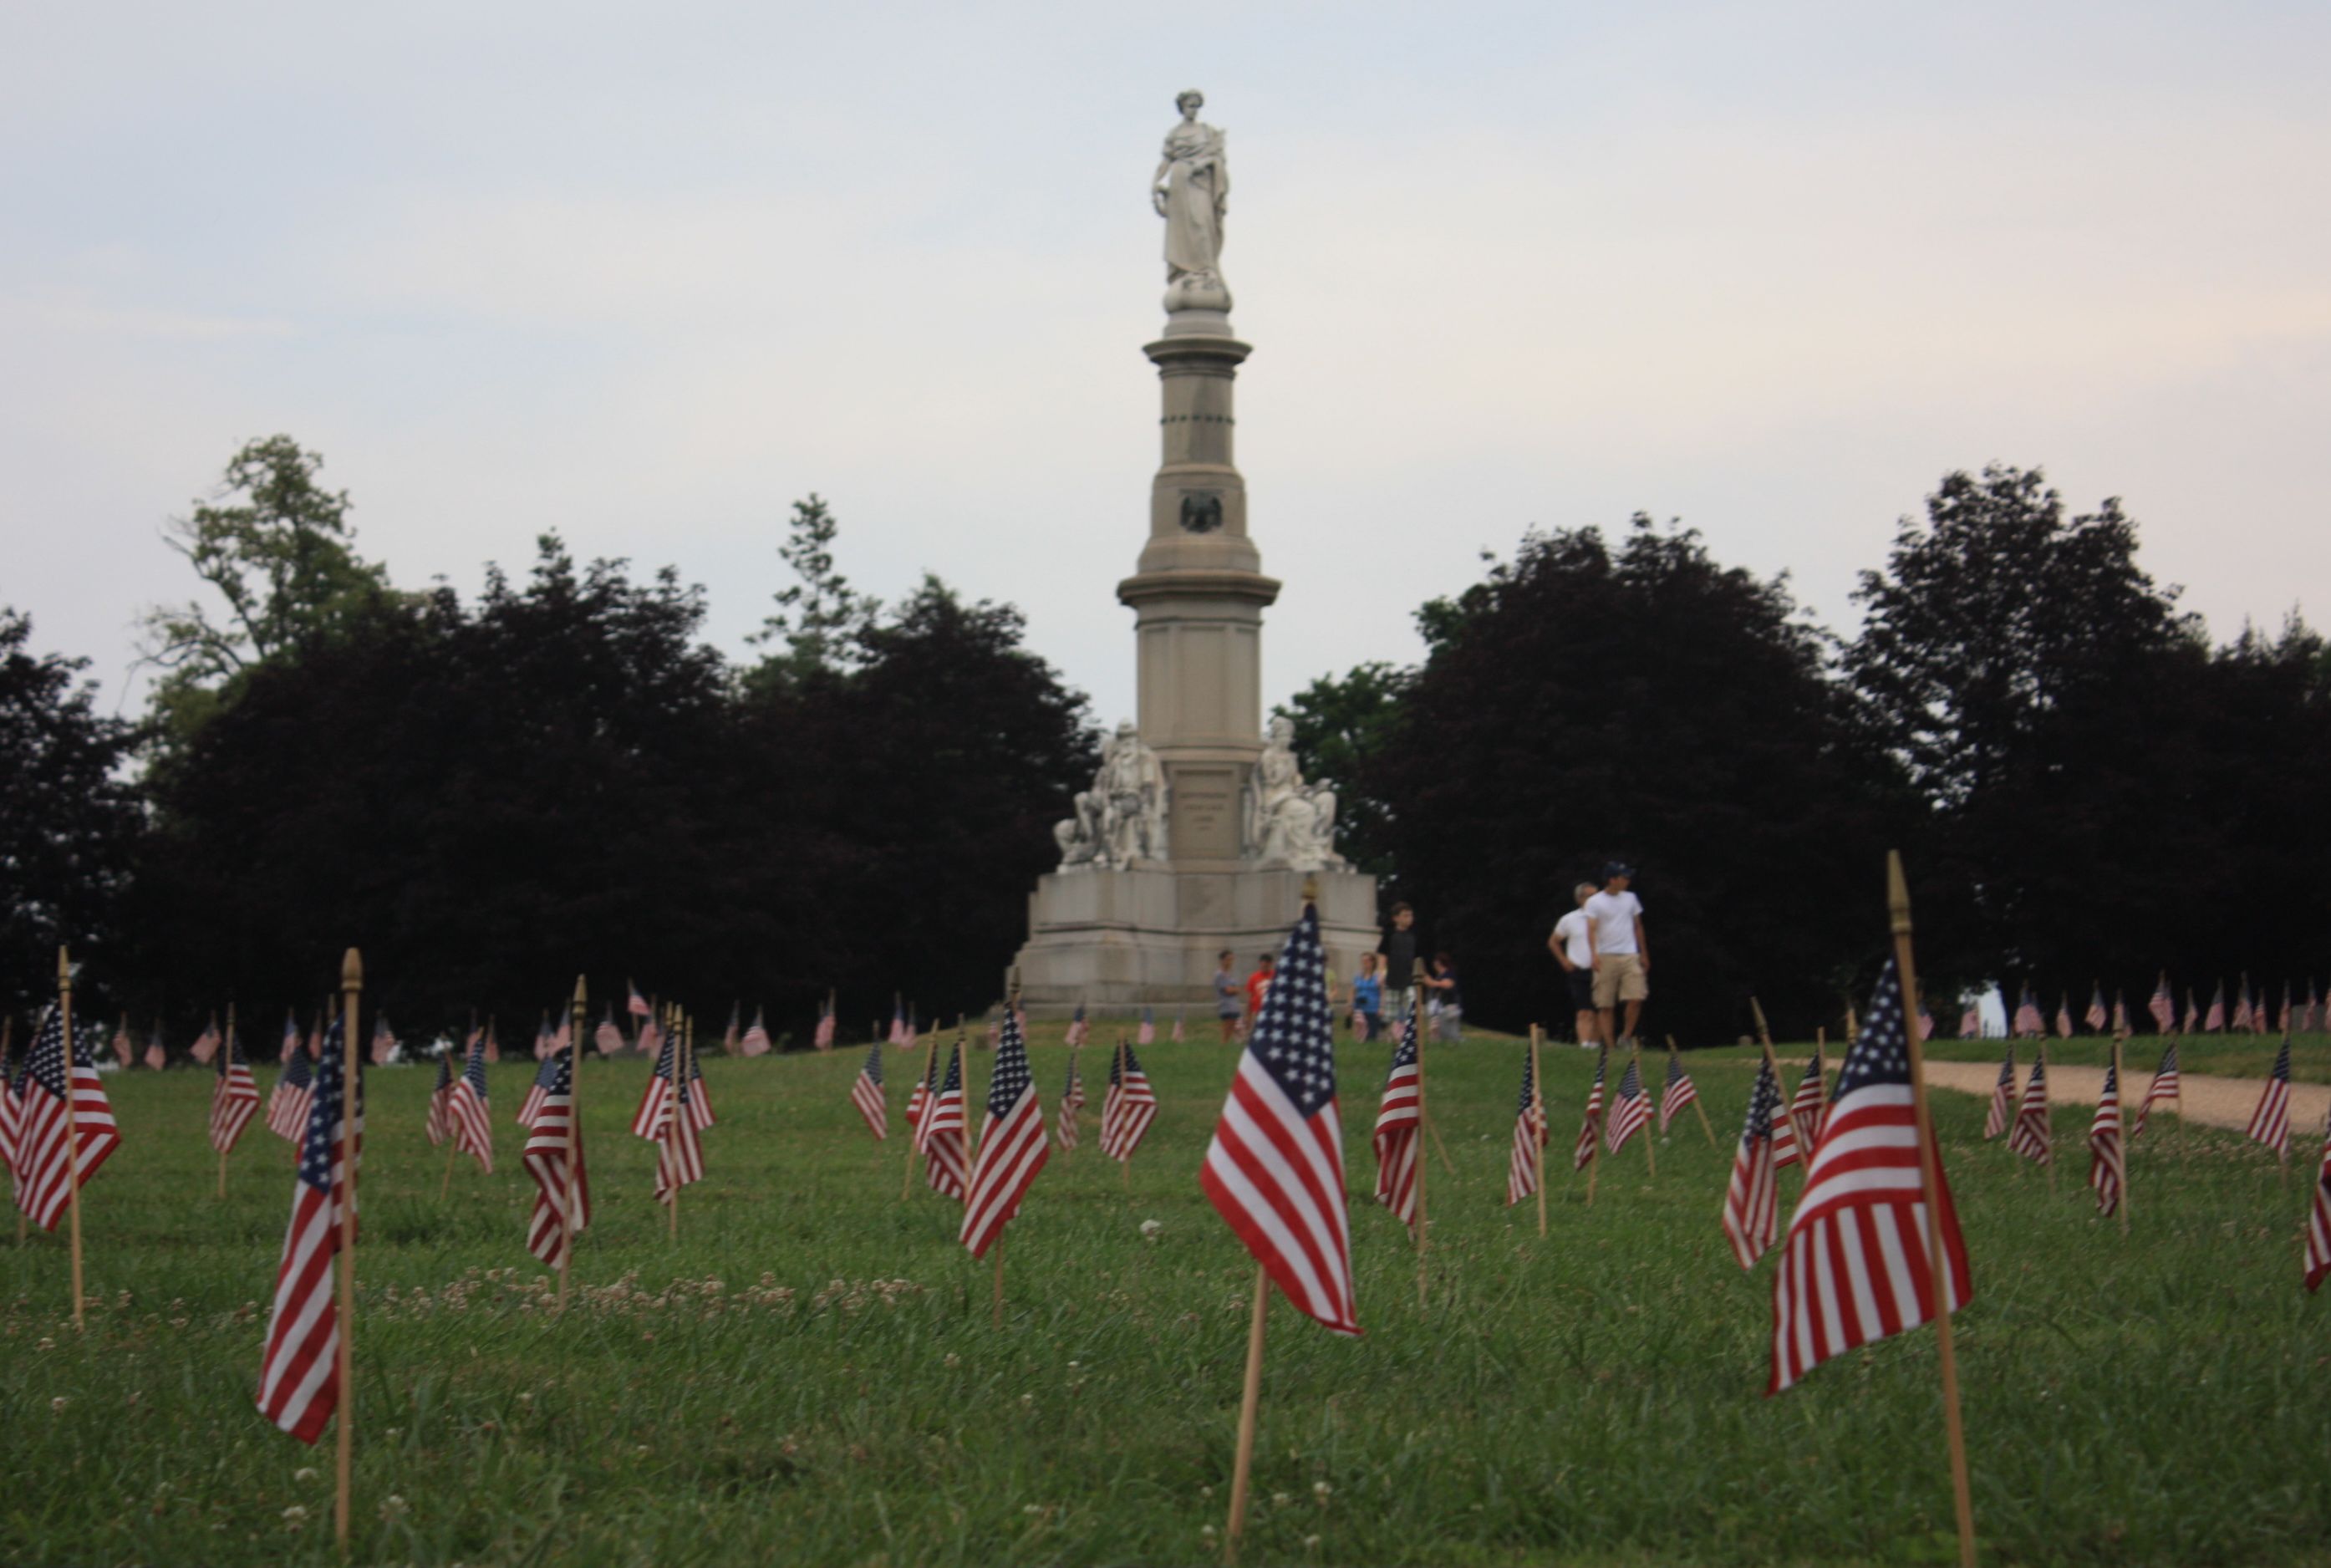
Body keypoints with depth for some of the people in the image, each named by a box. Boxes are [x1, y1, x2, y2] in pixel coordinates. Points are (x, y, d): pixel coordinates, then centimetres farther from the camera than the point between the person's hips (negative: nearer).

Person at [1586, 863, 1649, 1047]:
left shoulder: (1631, 899, 13)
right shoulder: (1595, 902, -2)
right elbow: (1591, 929, -12)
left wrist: (1644, 954, 22)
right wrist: (1594, 954, -26)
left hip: (1629, 956, 3)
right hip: (1606, 957, -3)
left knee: (1636, 998, -12)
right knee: (1606, 1004, -1)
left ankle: (1626, 1037, 4)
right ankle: (1610, 1044, 4)